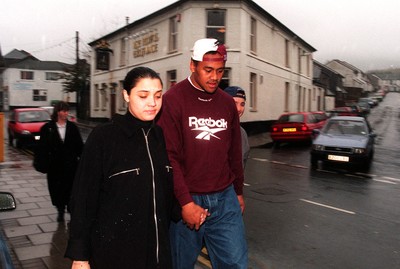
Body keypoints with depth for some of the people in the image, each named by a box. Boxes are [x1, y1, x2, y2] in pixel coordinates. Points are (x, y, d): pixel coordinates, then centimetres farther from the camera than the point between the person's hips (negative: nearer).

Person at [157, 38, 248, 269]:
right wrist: (185, 203, -15)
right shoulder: (173, 99, -9)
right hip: (187, 200, -4)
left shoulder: (227, 103, 8)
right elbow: (169, 156, -14)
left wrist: (239, 192, 17)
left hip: (225, 200, 4)